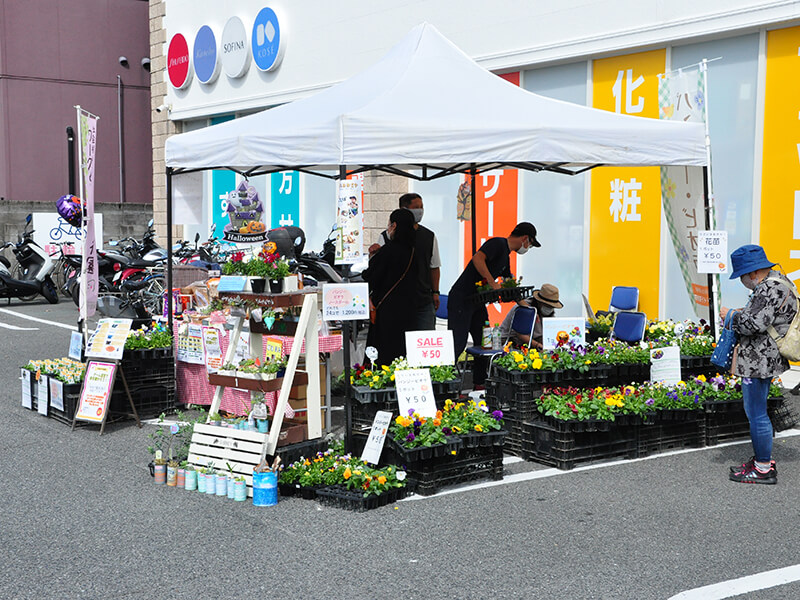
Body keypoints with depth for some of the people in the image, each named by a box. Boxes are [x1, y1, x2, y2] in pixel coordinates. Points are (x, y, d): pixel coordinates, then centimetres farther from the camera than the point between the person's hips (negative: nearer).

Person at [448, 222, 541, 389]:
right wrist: (493, 284, -26)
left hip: (477, 303, 10)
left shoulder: (505, 257, 19)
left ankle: (479, 384, 16)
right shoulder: (498, 244, -11)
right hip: (461, 299, -10)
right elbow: (477, 258, -29)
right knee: (458, 343, -11)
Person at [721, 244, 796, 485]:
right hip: (767, 359, 11)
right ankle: (763, 459, 30)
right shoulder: (778, 280, 12)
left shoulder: (769, 289, -21)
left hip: (759, 362, -11)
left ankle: (763, 469, 8)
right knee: (756, 412, 19)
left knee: (756, 413, -1)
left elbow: (753, 324, -27)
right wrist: (742, 313, 12)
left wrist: (731, 315, -10)